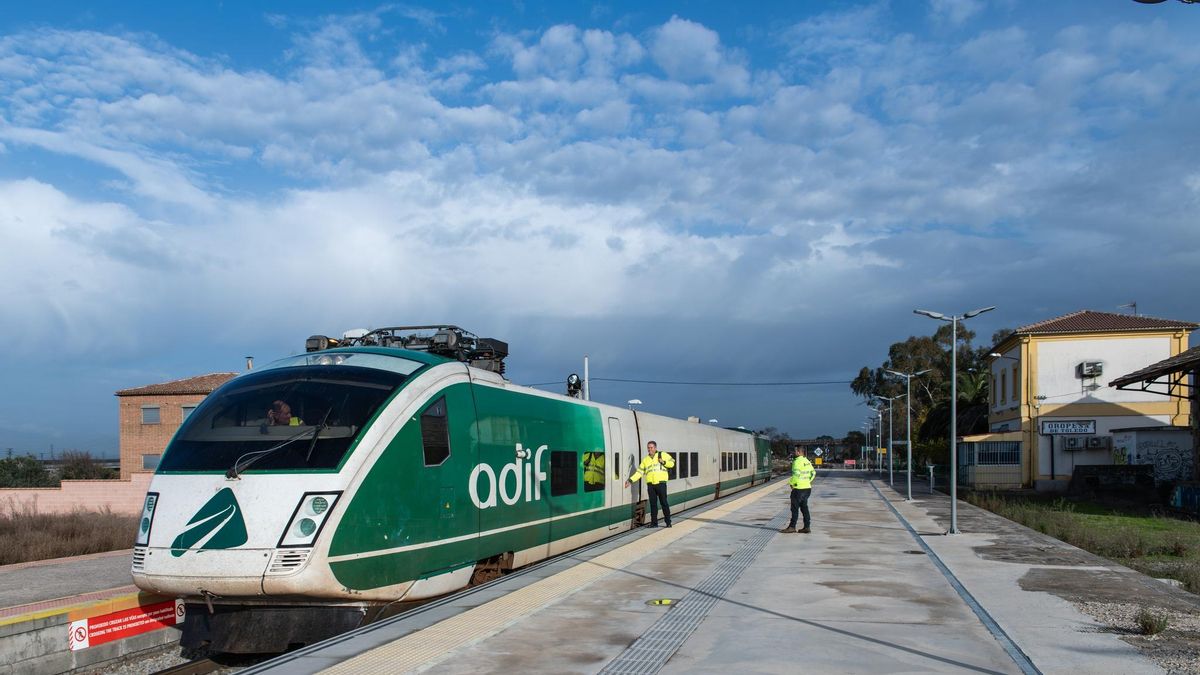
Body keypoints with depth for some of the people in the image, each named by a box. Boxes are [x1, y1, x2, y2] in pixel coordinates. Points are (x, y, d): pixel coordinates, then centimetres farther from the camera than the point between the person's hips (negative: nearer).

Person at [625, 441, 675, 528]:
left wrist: (663, 462, -9)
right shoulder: (645, 459, 13)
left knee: (664, 502, -2)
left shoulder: (662, 455, 5)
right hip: (650, 485, 3)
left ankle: (668, 522, 8)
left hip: (661, 483, -3)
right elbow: (639, 472, 9)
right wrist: (630, 480, 0)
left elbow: (672, 463, 8)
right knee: (653, 504, 5)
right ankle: (654, 522, 12)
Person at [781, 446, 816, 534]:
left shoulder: (797, 462, -16)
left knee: (795, 508, -1)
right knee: (804, 507, 12)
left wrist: (791, 483, -12)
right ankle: (806, 527, 11)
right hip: (807, 487, 8)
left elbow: (796, 474, -25)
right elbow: (813, 473, 16)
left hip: (799, 488, -8)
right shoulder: (807, 461, 12)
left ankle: (792, 527, 2)